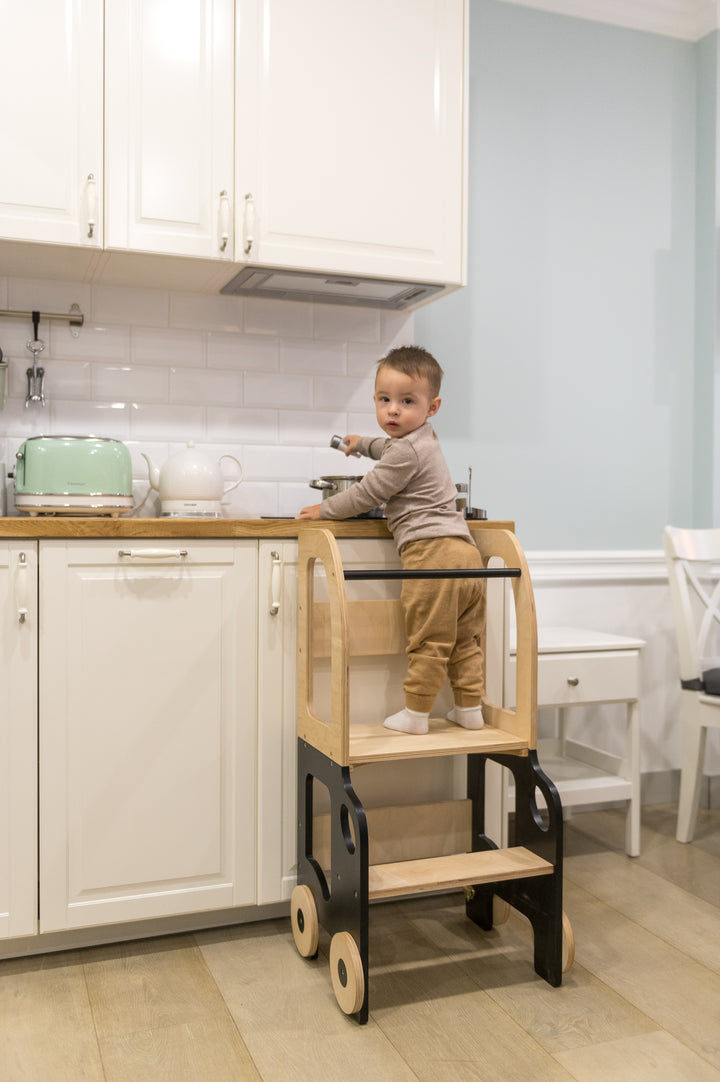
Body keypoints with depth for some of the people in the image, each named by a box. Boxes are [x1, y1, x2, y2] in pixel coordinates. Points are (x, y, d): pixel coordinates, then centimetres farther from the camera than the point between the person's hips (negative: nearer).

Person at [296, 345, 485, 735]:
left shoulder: (406, 451, -10)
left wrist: (324, 509, 7)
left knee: (429, 640, -2)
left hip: (431, 550, -10)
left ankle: (415, 713, 5)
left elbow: (367, 493, -6)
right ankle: (470, 708, 21)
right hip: (463, 550, 10)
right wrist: (364, 443, 62)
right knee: (464, 639, 14)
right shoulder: (422, 441, 22)